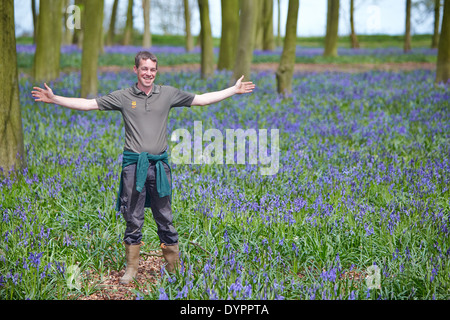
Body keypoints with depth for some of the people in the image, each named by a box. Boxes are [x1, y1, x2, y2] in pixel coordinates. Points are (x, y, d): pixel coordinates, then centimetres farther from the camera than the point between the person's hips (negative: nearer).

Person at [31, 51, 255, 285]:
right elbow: (88, 104, 3)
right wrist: (54, 99, -3)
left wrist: (234, 90, 13)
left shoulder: (168, 94, 7)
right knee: (133, 220, 6)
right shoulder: (123, 97, 3)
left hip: (160, 164, 1)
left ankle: (174, 268, 17)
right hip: (133, 165, -1)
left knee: (165, 218, 7)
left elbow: (202, 99, 13)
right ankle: (131, 268, 17)